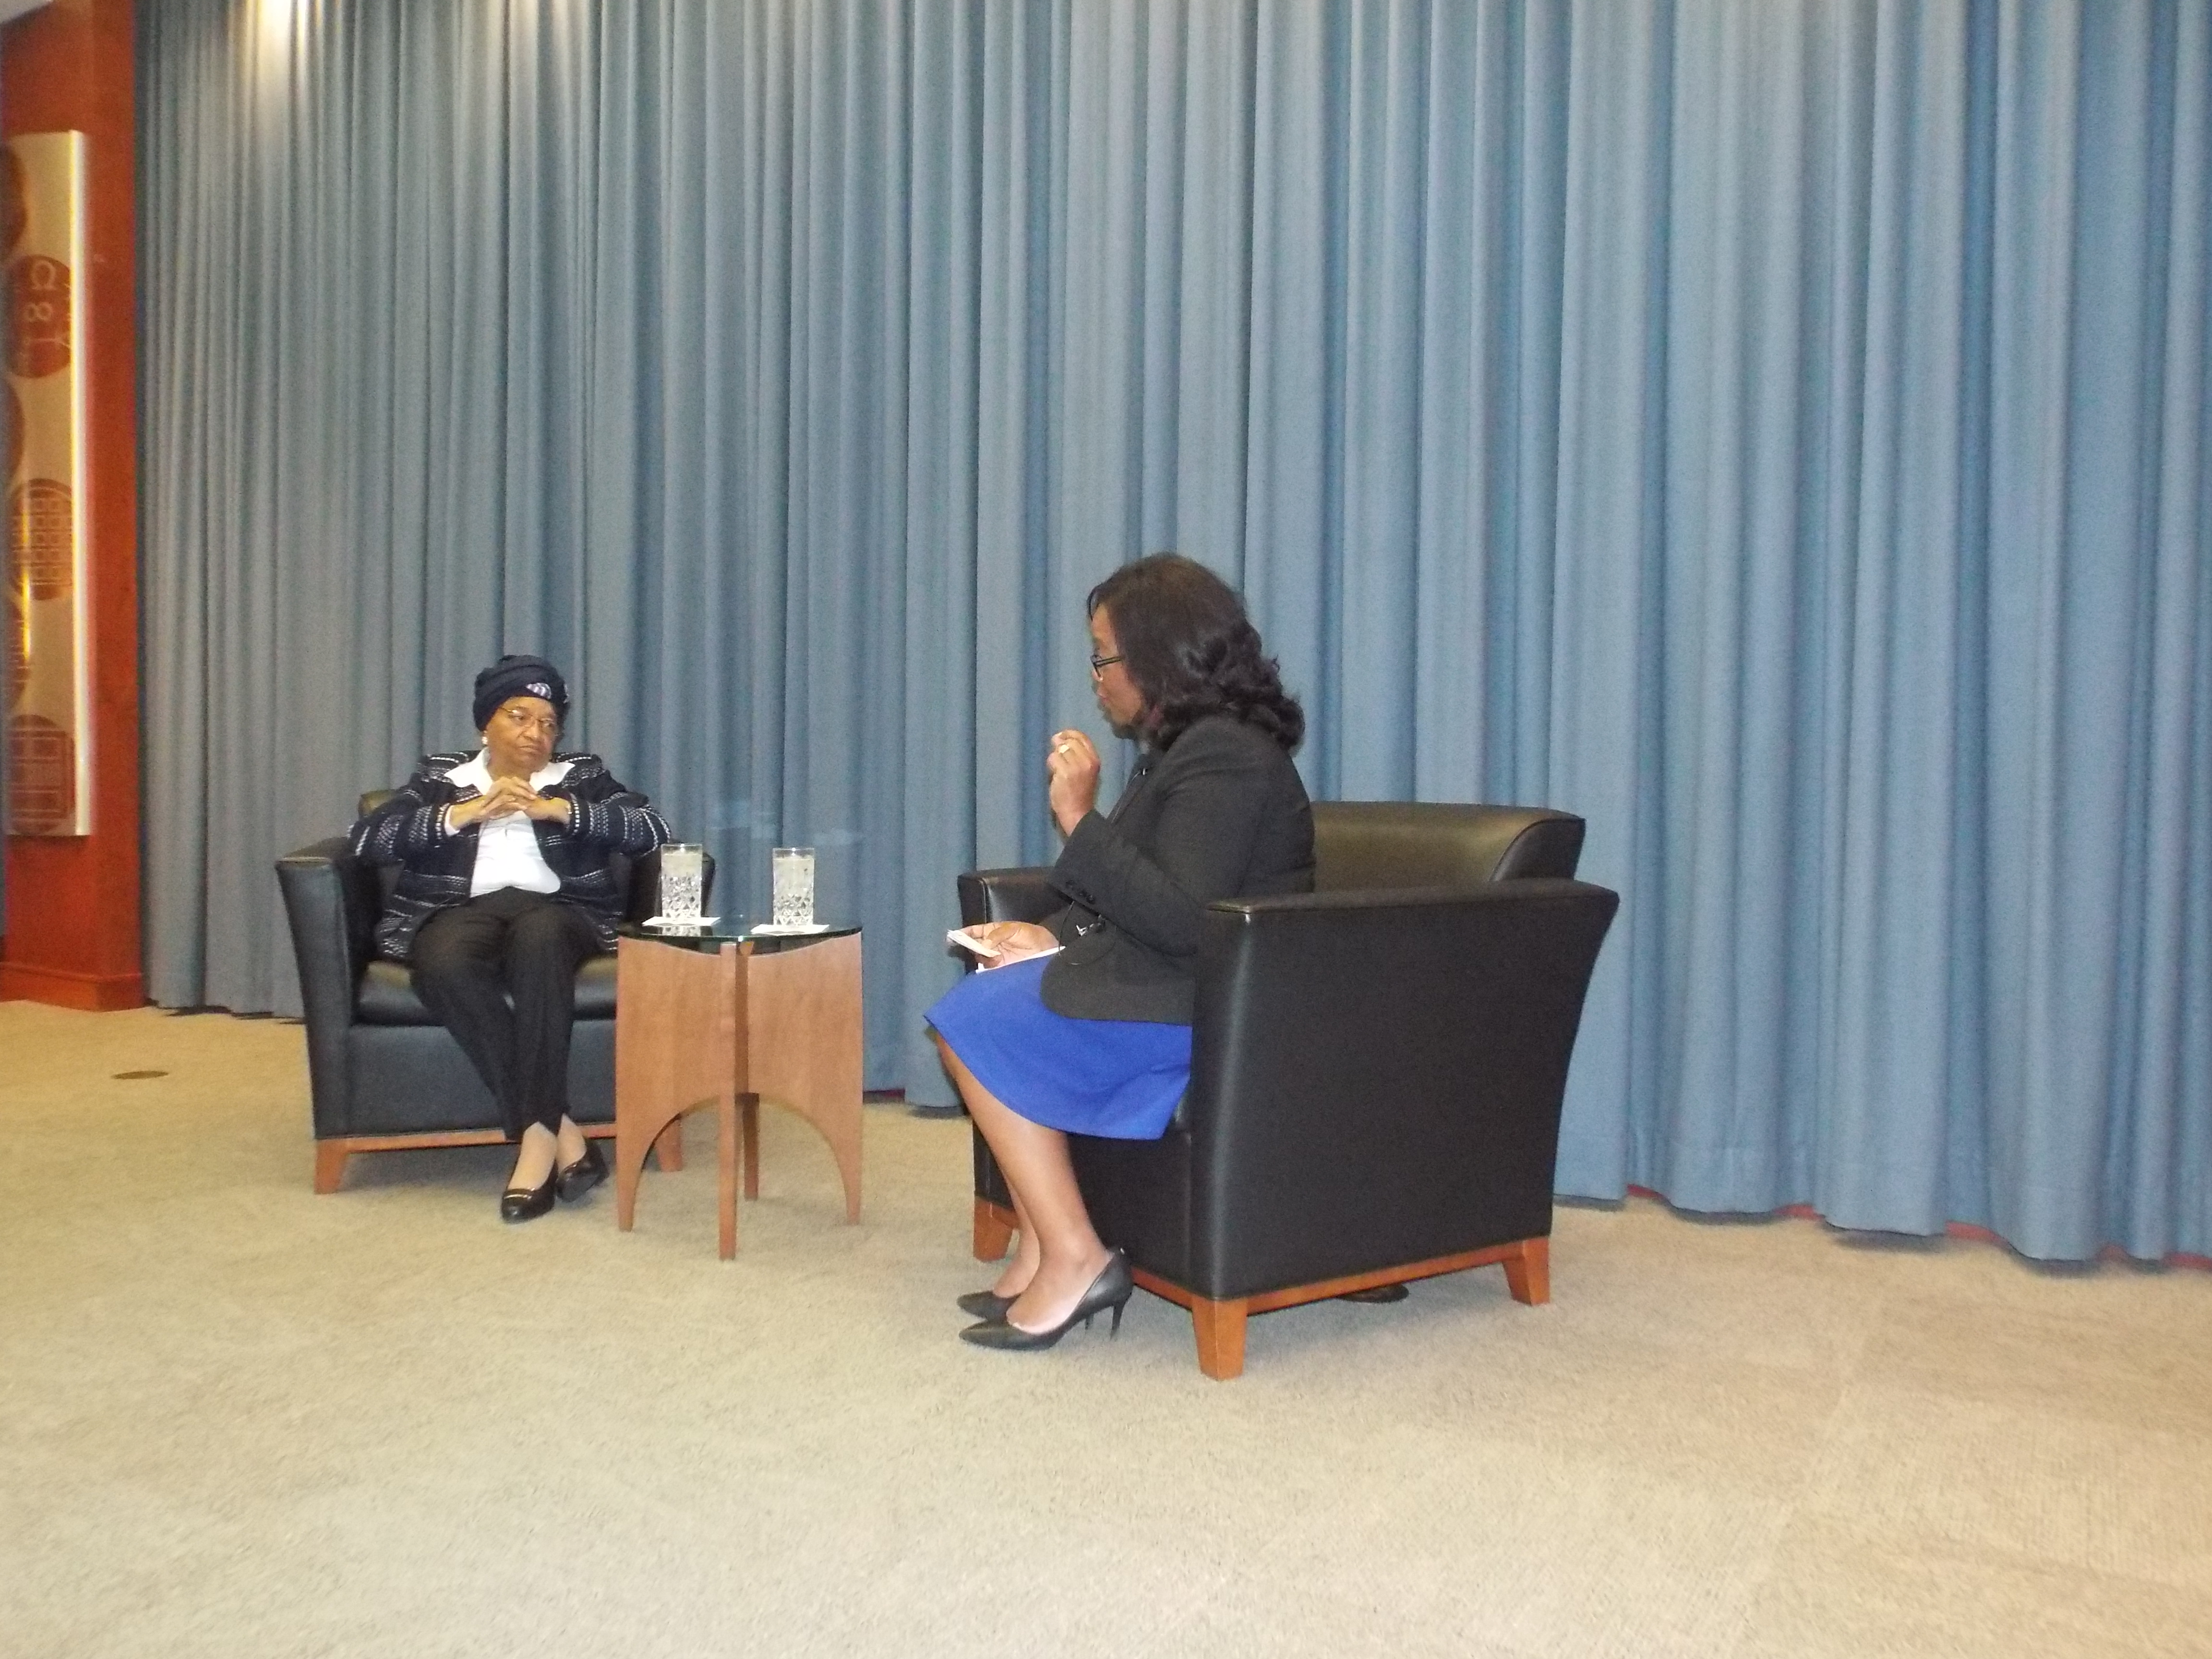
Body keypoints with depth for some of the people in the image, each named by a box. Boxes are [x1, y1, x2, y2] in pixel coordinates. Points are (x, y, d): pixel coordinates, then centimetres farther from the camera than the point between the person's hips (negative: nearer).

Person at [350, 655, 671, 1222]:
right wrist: (467, 812, -7)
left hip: (555, 909, 0)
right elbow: (366, 839, 4)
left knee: (538, 937, -38)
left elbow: (652, 831, 2)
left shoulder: (582, 776, 20)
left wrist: (558, 809, -8)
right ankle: (556, 1130, -32)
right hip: (460, 909, 1)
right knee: (444, 963, -35)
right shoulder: (439, 779, 20)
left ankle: (535, 1136, -35)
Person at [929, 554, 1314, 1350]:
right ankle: (1040, 1250, 2)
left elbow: (1180, 923, -25)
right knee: (976, 1007, 5)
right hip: (1166, 979, 10)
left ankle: (1072, 1258, -8)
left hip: (1206, 1011, -10)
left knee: (980, 1025, -14)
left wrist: (1081, 820, -23)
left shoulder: (1223, 757, -18)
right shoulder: (1186, 745, 13)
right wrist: (1057, 936, 4)